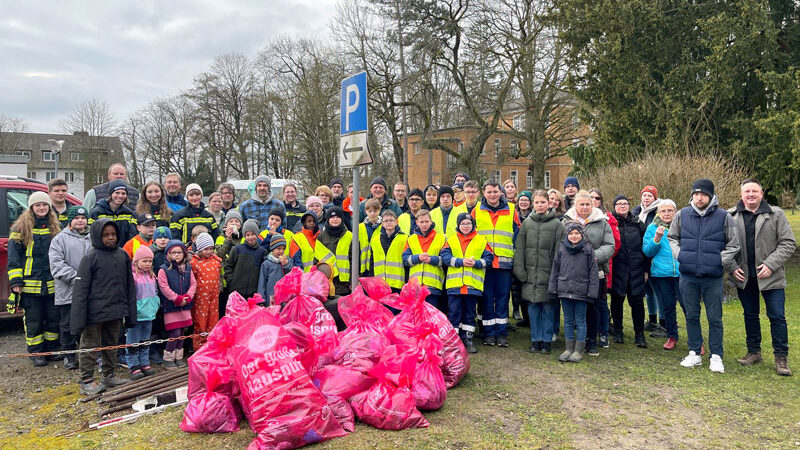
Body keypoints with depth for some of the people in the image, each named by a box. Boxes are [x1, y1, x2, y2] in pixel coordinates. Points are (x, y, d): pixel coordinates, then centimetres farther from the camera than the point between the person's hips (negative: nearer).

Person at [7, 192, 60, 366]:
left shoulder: (56, 227, 10)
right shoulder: (21, 227, 0)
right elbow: (13, 255, -3)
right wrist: (15, 280, -10)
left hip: (53, 284, 3)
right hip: (30, 284, -3)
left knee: (53, 318, 10)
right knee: (33, 321, 4)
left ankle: (52, 349, 23)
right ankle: (36, 353, 15)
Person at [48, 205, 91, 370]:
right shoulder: (60, 239, 2)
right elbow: (56, 264, -7)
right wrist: (75, 277, -17)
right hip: (68, 293, -2)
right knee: (68, 325, 6)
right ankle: (69, 355, 19)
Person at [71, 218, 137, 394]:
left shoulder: (123, 255, 5)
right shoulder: (91, 257, -10)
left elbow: (129, 285, 10)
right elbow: (80, 289, -11)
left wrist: (130, 313, 8)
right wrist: (78, 320, -15)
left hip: (116, 311, 5)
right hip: (95, 312, -5)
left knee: (111, 345, 16)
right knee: (90, 346, 5)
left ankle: (109, 376, 29)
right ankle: (87, 380, 16)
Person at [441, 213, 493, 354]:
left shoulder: (481, 240, 8)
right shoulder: (451, 240, 8)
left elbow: (488, 258, 2)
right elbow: (445, 256, -4)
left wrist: (476, 263, -15)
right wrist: (461, 261, -15)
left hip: (473, 283, 0)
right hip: (454, 283, 0)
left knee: (470, 312, 10)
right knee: (454, 312, 2)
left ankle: (468, 338, 21)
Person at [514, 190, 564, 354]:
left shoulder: (557, 224, 0)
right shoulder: (526, 223, 8)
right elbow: (519, 248, 7)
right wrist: (520, 270, 0)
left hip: (549, 273, -2)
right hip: (530, 273, 2)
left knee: (548, 308, 3)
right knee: (532, 307, 7)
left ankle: (546, 340, 16)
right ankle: (535, 340, 18)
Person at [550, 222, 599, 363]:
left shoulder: (588, 250, -3)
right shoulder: (561, 249, 4)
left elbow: (593, 272, -2)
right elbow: (555, 270, 10)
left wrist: (592, 292, -7)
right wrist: (553, 288, 7)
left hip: (581, 291, -3)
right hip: (564, 290, 3)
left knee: (580, 322, 5)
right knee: (568, 321, 12)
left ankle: (579, 350, 14)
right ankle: (568, 349, 21)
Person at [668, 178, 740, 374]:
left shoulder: (724, 217, -3)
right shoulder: (682, 215, 2)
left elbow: (733, 244, 4)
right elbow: (672, 237, 15)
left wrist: (720, 261, -5)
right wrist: (679, 254, 1)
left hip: (713, 277, -2)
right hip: (688, 276, 2)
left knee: (715, 318, 5)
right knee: (692, 316, 11)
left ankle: (716, 356, 16)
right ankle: (694, 353, 22)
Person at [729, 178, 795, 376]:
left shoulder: (776, 214, -1)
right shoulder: (731, 216, 2)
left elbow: (788, 243, -4)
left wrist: (771, 265, -14)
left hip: (770, 276, -2)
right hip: (744, 277, 2)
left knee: (777, 317, 0)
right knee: (750, 315, 14)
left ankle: (781, 357, 12)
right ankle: (754, 352, 27)